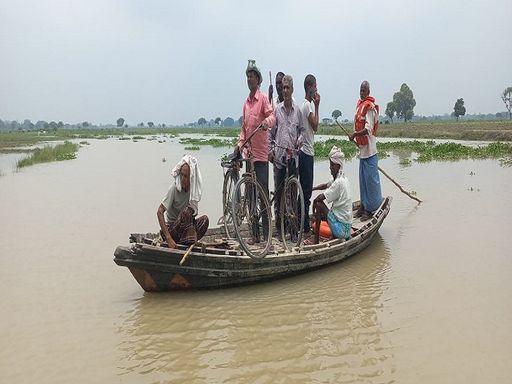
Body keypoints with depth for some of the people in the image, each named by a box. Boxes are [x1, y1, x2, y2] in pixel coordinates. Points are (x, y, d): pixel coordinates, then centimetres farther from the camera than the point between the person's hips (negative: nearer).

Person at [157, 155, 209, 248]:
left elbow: (193, 215, 4)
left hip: (186, 226, 5)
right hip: (171, 229, -5)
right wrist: (168, 238, -31)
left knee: (204, 219, -19)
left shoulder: (194, 188, -4)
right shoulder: (175, 187, -20)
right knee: (186, 211, -30)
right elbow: (159, 212, -24)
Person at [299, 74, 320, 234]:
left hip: (305, 151, 10)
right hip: (306, 152, -10)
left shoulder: (307, 104, 18)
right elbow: (315, 126, -17)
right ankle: (305, 226, -2)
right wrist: (317, 106, -12)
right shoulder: (308, 105, -13)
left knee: (305, 189, 13)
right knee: (306, 190, -6)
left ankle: (304, 222, 20)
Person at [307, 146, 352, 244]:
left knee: (318, 204, -8)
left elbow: (320, 197, -18)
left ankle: (316, 240, -2)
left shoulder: (339, 182, -18)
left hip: (341, 228, -9)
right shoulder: (341, 178, 8)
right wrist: (311, 189, 15)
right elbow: (326, 185, 24)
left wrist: (314, 203, 0)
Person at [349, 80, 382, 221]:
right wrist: (356, 136, 10)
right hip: (362, 148, 10)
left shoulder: (370, 107, -15)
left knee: (371, 179, -4)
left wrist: (354, 134, -18)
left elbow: (368, 129, -23)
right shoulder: (359, 104, 14)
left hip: (369, 149, -10)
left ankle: (373, 209, 3)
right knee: (363, 178, 16)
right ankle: (363, 206, 26)